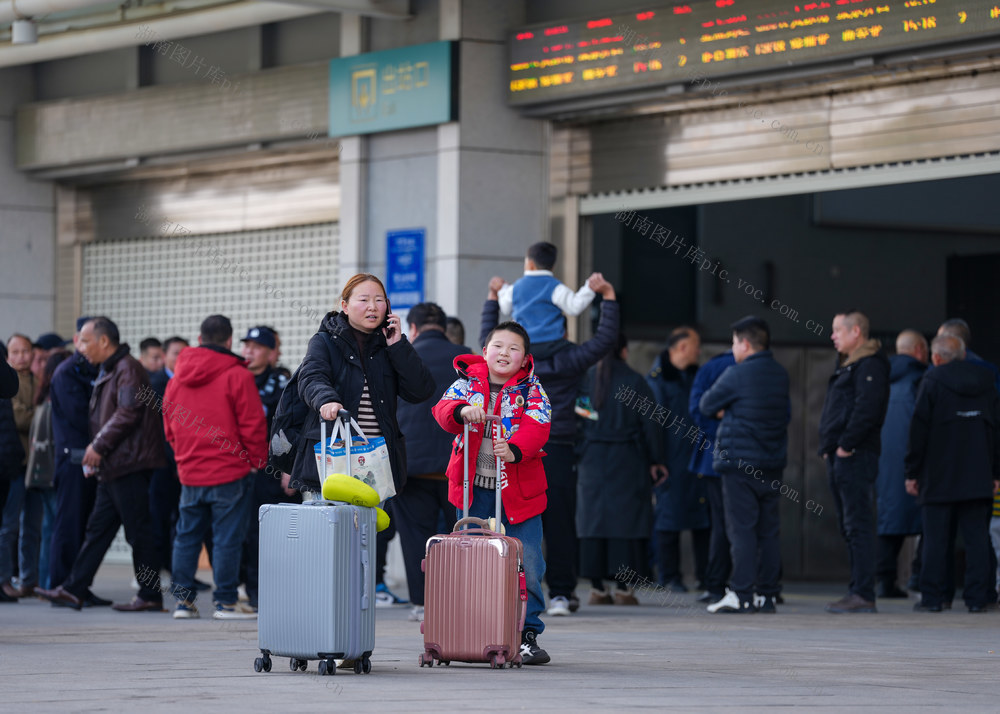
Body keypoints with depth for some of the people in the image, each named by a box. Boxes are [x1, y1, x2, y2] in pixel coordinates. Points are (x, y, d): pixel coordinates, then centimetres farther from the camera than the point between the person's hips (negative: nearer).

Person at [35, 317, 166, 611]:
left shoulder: (128, 369, -12)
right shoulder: (108, 371, 20)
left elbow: (128, 413, -22)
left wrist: (99, 446, -17)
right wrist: (95, 452, 15)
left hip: (129, 465, -10)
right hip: (112, 467, 10)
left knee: (138, 531, -6)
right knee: (98, 528, 10)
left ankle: (150, 595, -1)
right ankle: (73, 590, 12)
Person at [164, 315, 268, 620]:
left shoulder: (178, 377, 8)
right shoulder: (237, 376, -10)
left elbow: (169, 425, 16)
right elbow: (253, 424, -9)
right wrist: (257, 460, 4)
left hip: (190, 471, 5)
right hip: (230, 472, -5)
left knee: (187, 535, 11)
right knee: (227, 537, -2)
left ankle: (183, 599, 11)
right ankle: (226, 601, -1)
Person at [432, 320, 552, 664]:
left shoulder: (531, 390, 1)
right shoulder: (467, 382, 5)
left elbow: (537, 427, -14)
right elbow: (444, 409, -11)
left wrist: (515, 449, -33)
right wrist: (462, 411, -33)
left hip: (517, 489, -1)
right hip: (474, 486, 1)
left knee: (528, 564, -2)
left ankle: (528, 633, 9)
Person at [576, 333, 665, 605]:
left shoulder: (584, 379, 3)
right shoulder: (634, 381, -4)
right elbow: (649, 423, -4)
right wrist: (655, 460, 3)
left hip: (591, 458, 3)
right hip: (627, 460, -2)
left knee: (592, 519, 6)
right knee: (627, 519, 0)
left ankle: (596, 586, 3)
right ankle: (623, 587, -5)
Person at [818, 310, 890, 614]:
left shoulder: (870, 366, -11)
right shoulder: (847, 365, 21)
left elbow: (867, 409, -21)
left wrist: (845, 445, -20)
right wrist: (827, 446, 13)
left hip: (856, 456, -11)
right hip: (839, 456, 11)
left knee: (858, 525, -11)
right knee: (849, 527, 11)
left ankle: (863, 595, -12)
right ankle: (858, 591, 14)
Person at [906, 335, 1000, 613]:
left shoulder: (932, 381, -4)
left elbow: (919, 430, -6)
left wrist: (912, 472, -1)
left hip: (939, 477, -3)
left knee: (935, 539, -1)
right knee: (977, 538, 3)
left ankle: (931, 597, -1)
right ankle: (977, 597, -1)